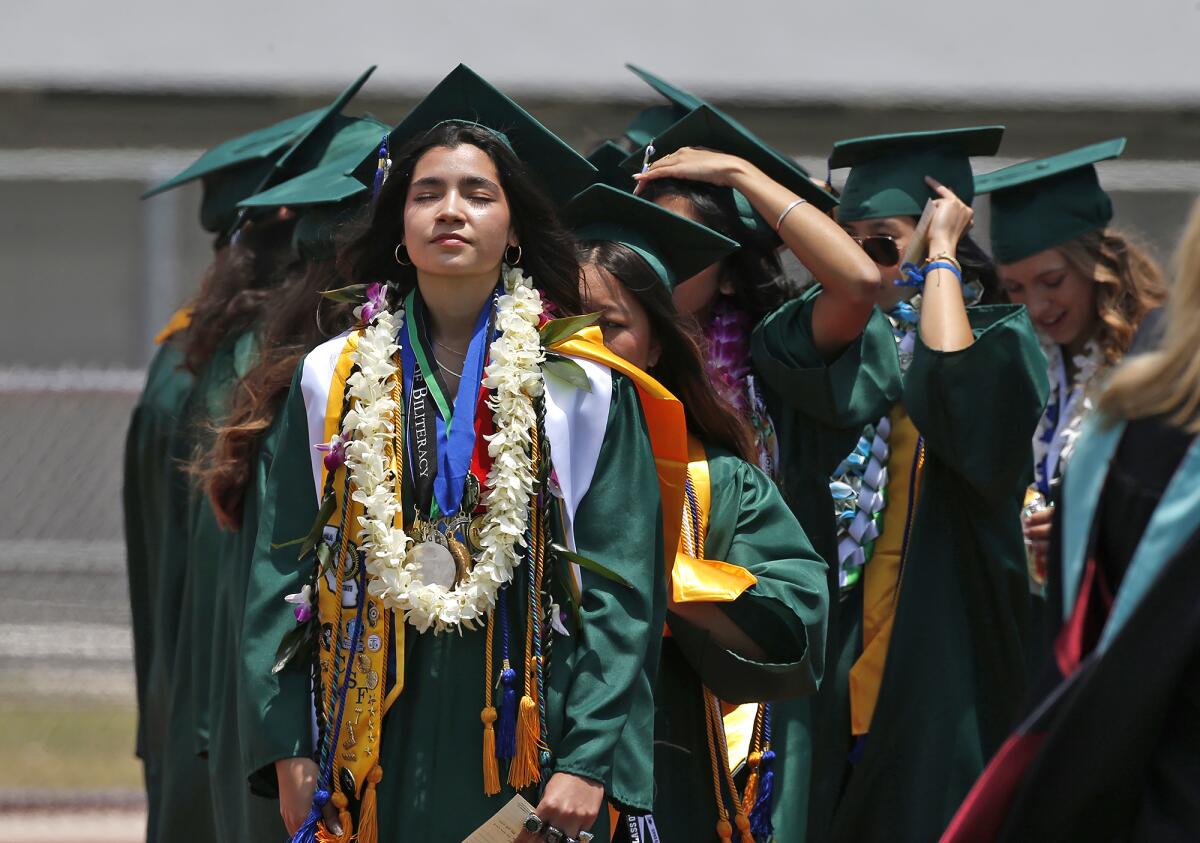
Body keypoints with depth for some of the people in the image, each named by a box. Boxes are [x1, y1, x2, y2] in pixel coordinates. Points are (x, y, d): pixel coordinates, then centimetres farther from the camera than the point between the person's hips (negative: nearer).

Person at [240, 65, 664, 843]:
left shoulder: (579, 387, 2)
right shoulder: (334, 380, 8)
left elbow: (623, 584, -2)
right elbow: (283, 573, 8)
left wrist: (590, 760, -11)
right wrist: (289, 749, 0)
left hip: (524, 741, -1)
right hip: (377, 746, 1)